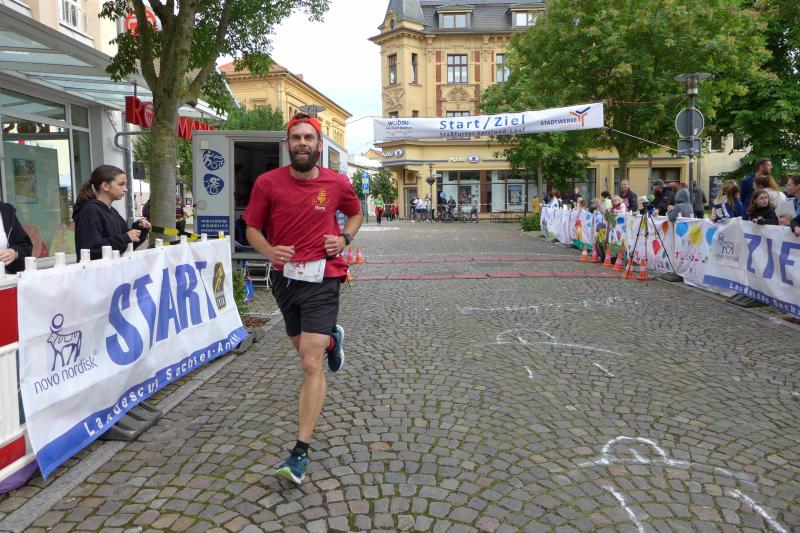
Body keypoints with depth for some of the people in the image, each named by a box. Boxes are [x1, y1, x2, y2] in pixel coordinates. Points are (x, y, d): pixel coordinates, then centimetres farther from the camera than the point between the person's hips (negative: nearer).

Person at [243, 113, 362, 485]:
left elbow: (355, 213, 17)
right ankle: (332, 339, 60)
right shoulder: (268, 183, -3)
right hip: (284, 276, 3)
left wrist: (345, 238, -3)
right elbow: (252, 228, 5)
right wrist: (269, 251, -16)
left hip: (321, 279, -3)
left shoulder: (338, 183, -2)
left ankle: (300, 452, -2)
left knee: (311, 365, -10)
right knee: (305, 348, 22)